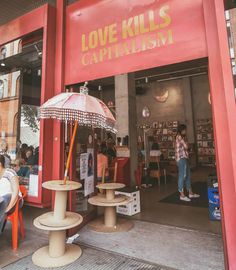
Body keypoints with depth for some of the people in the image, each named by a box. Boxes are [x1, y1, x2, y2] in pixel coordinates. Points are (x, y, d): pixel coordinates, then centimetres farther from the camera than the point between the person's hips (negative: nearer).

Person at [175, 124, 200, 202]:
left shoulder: (182, 137, 19)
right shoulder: (179, 137, -11)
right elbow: (186, 147, -14)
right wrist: (185, 142, 4)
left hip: (185, 158, 10)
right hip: (181, 158, -10)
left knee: (187, 175, 14)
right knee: (182, 176, -6)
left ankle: (191, 193, 24)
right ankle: (182, 195, 1)